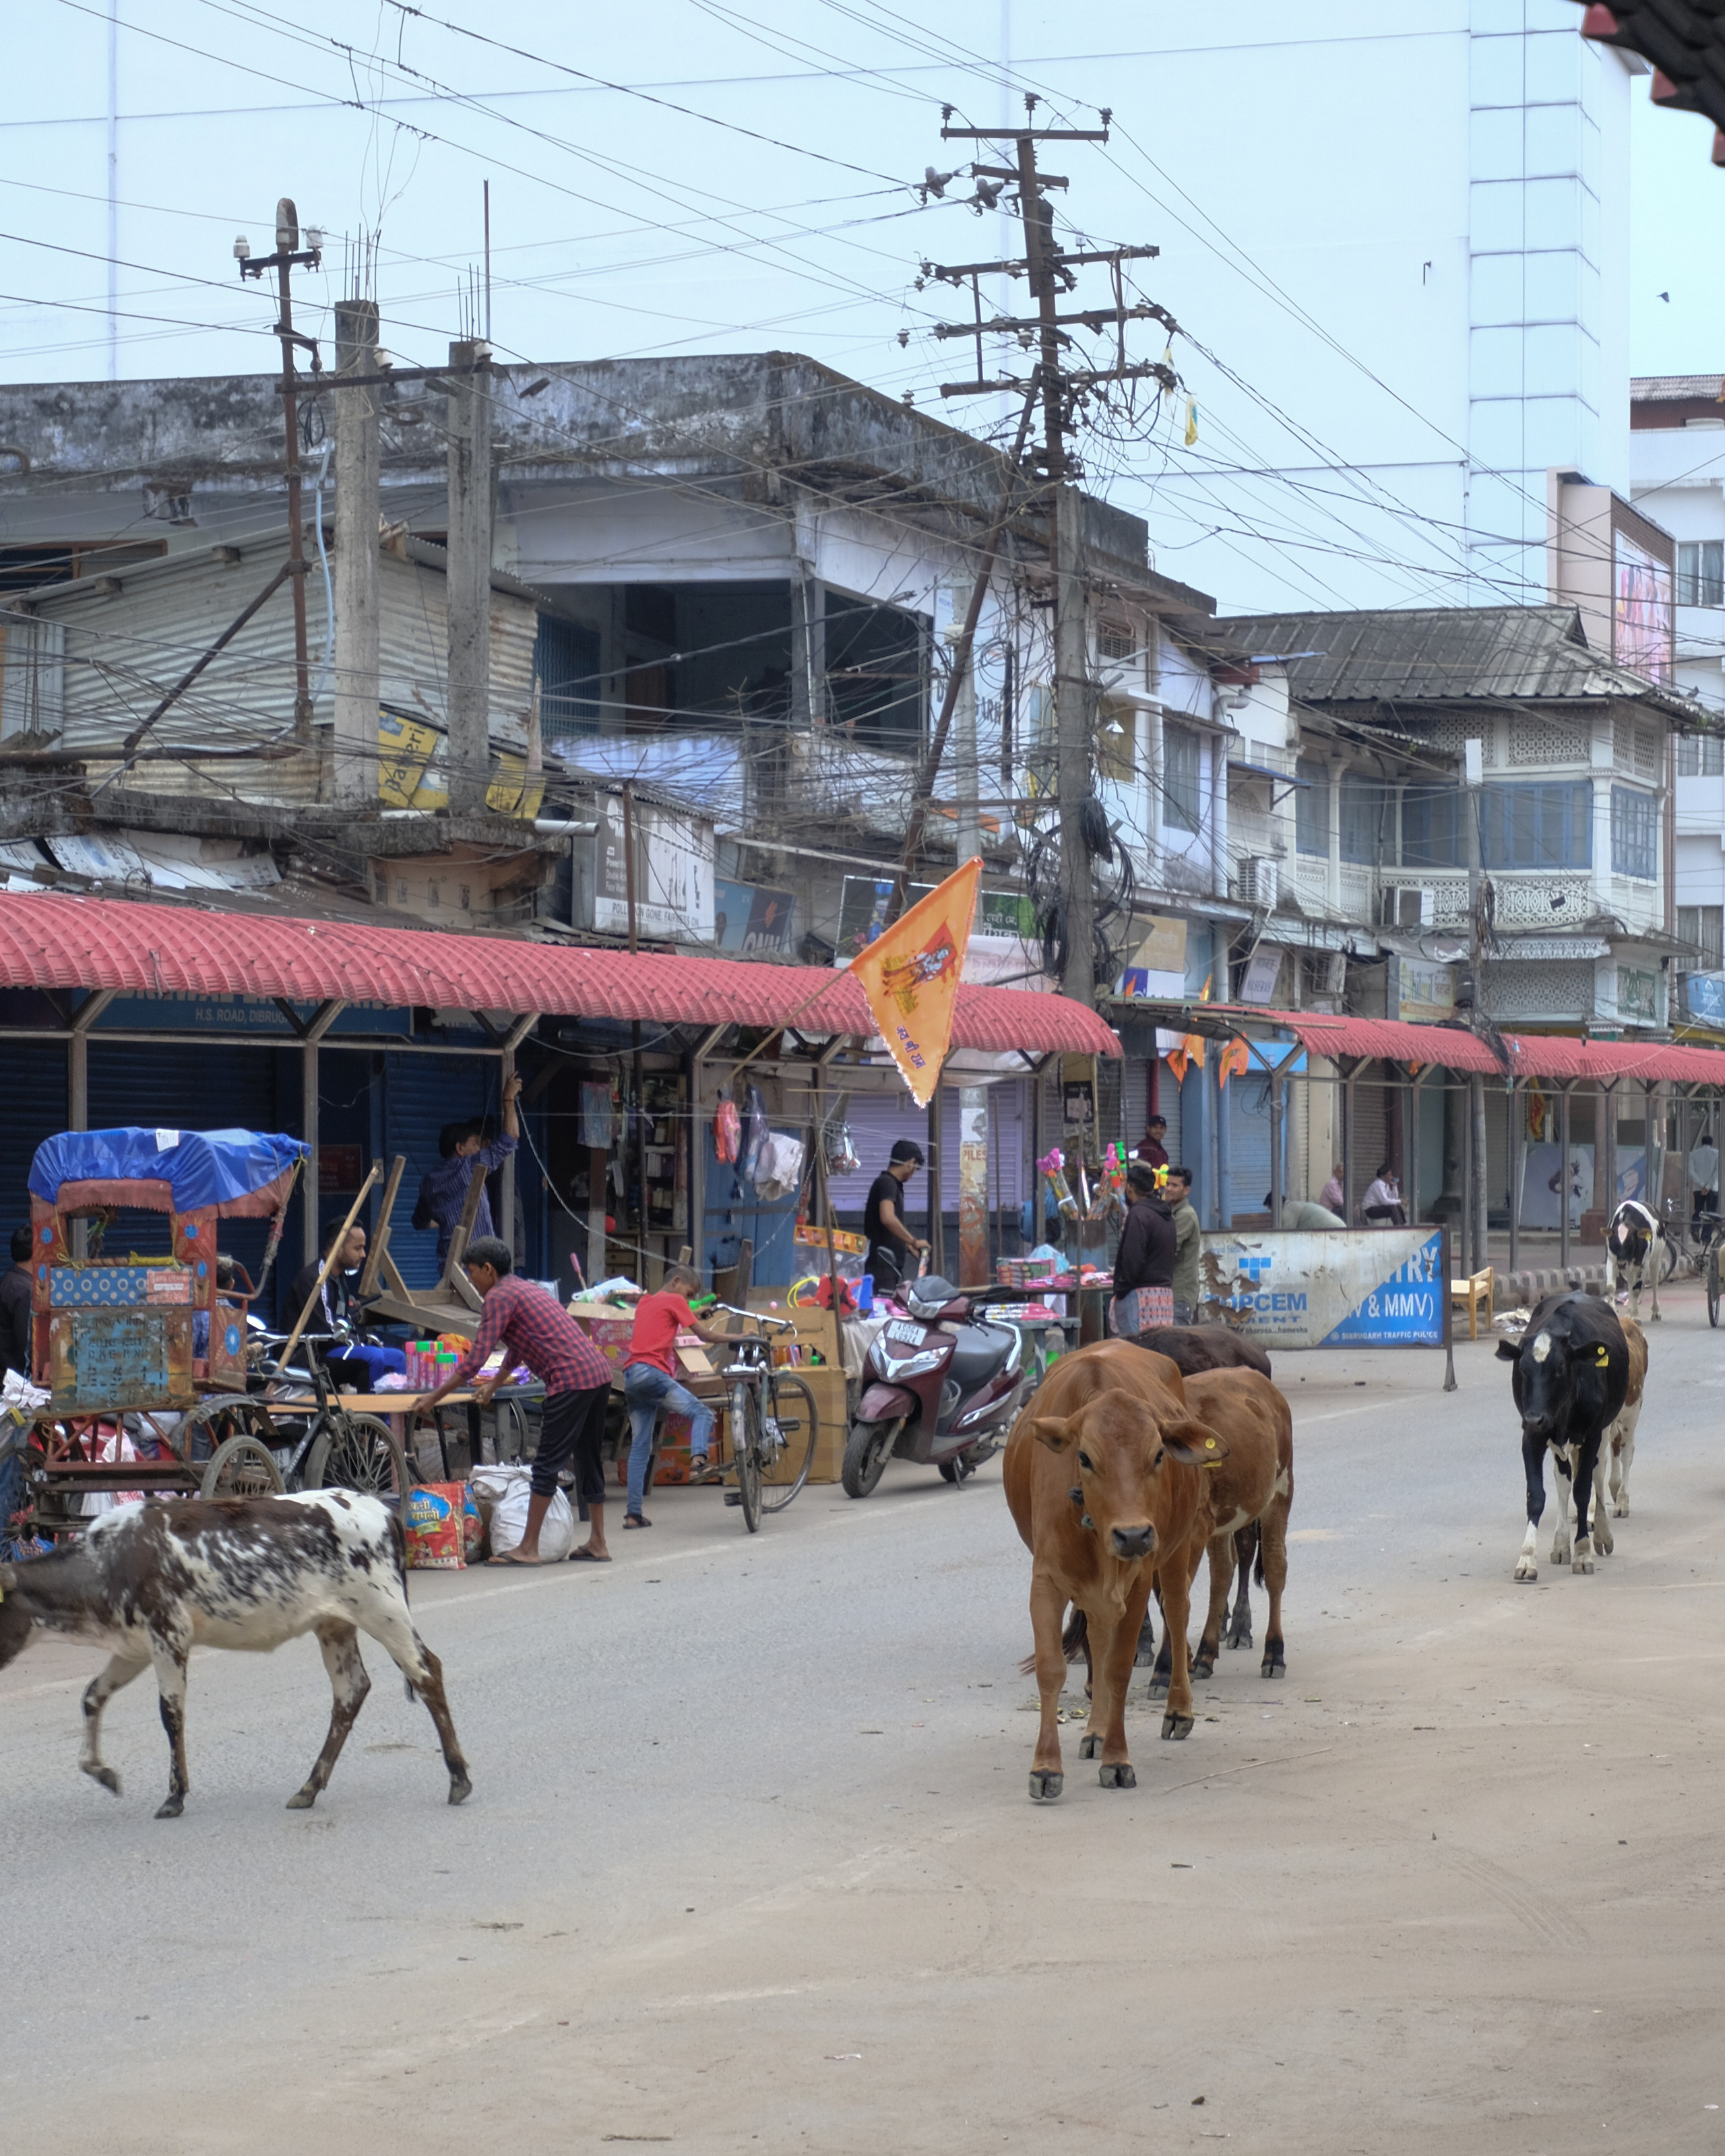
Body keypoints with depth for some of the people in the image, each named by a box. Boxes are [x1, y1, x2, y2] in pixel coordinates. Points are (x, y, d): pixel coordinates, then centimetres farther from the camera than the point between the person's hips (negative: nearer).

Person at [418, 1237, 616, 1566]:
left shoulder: (500, 1297, -5)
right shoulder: (521, 1287, 24)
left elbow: (475, 1358, -9)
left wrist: (435, 1397, -3)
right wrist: (493, 1386, 42)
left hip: (571, 1379, -9)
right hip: (598, 1370, 9)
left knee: (547, 1464, -5)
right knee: (588, 1460, 16)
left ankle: (528, 1549, -4)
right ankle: (597, 1544, 20)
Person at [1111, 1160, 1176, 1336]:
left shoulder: (1139, 1214, -12)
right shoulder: (1166, 1215, 17)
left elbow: (1133, 1260, -18)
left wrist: (1120, 1292, -8)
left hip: (1141, 1294, -9)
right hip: (1166, 1293, 9)